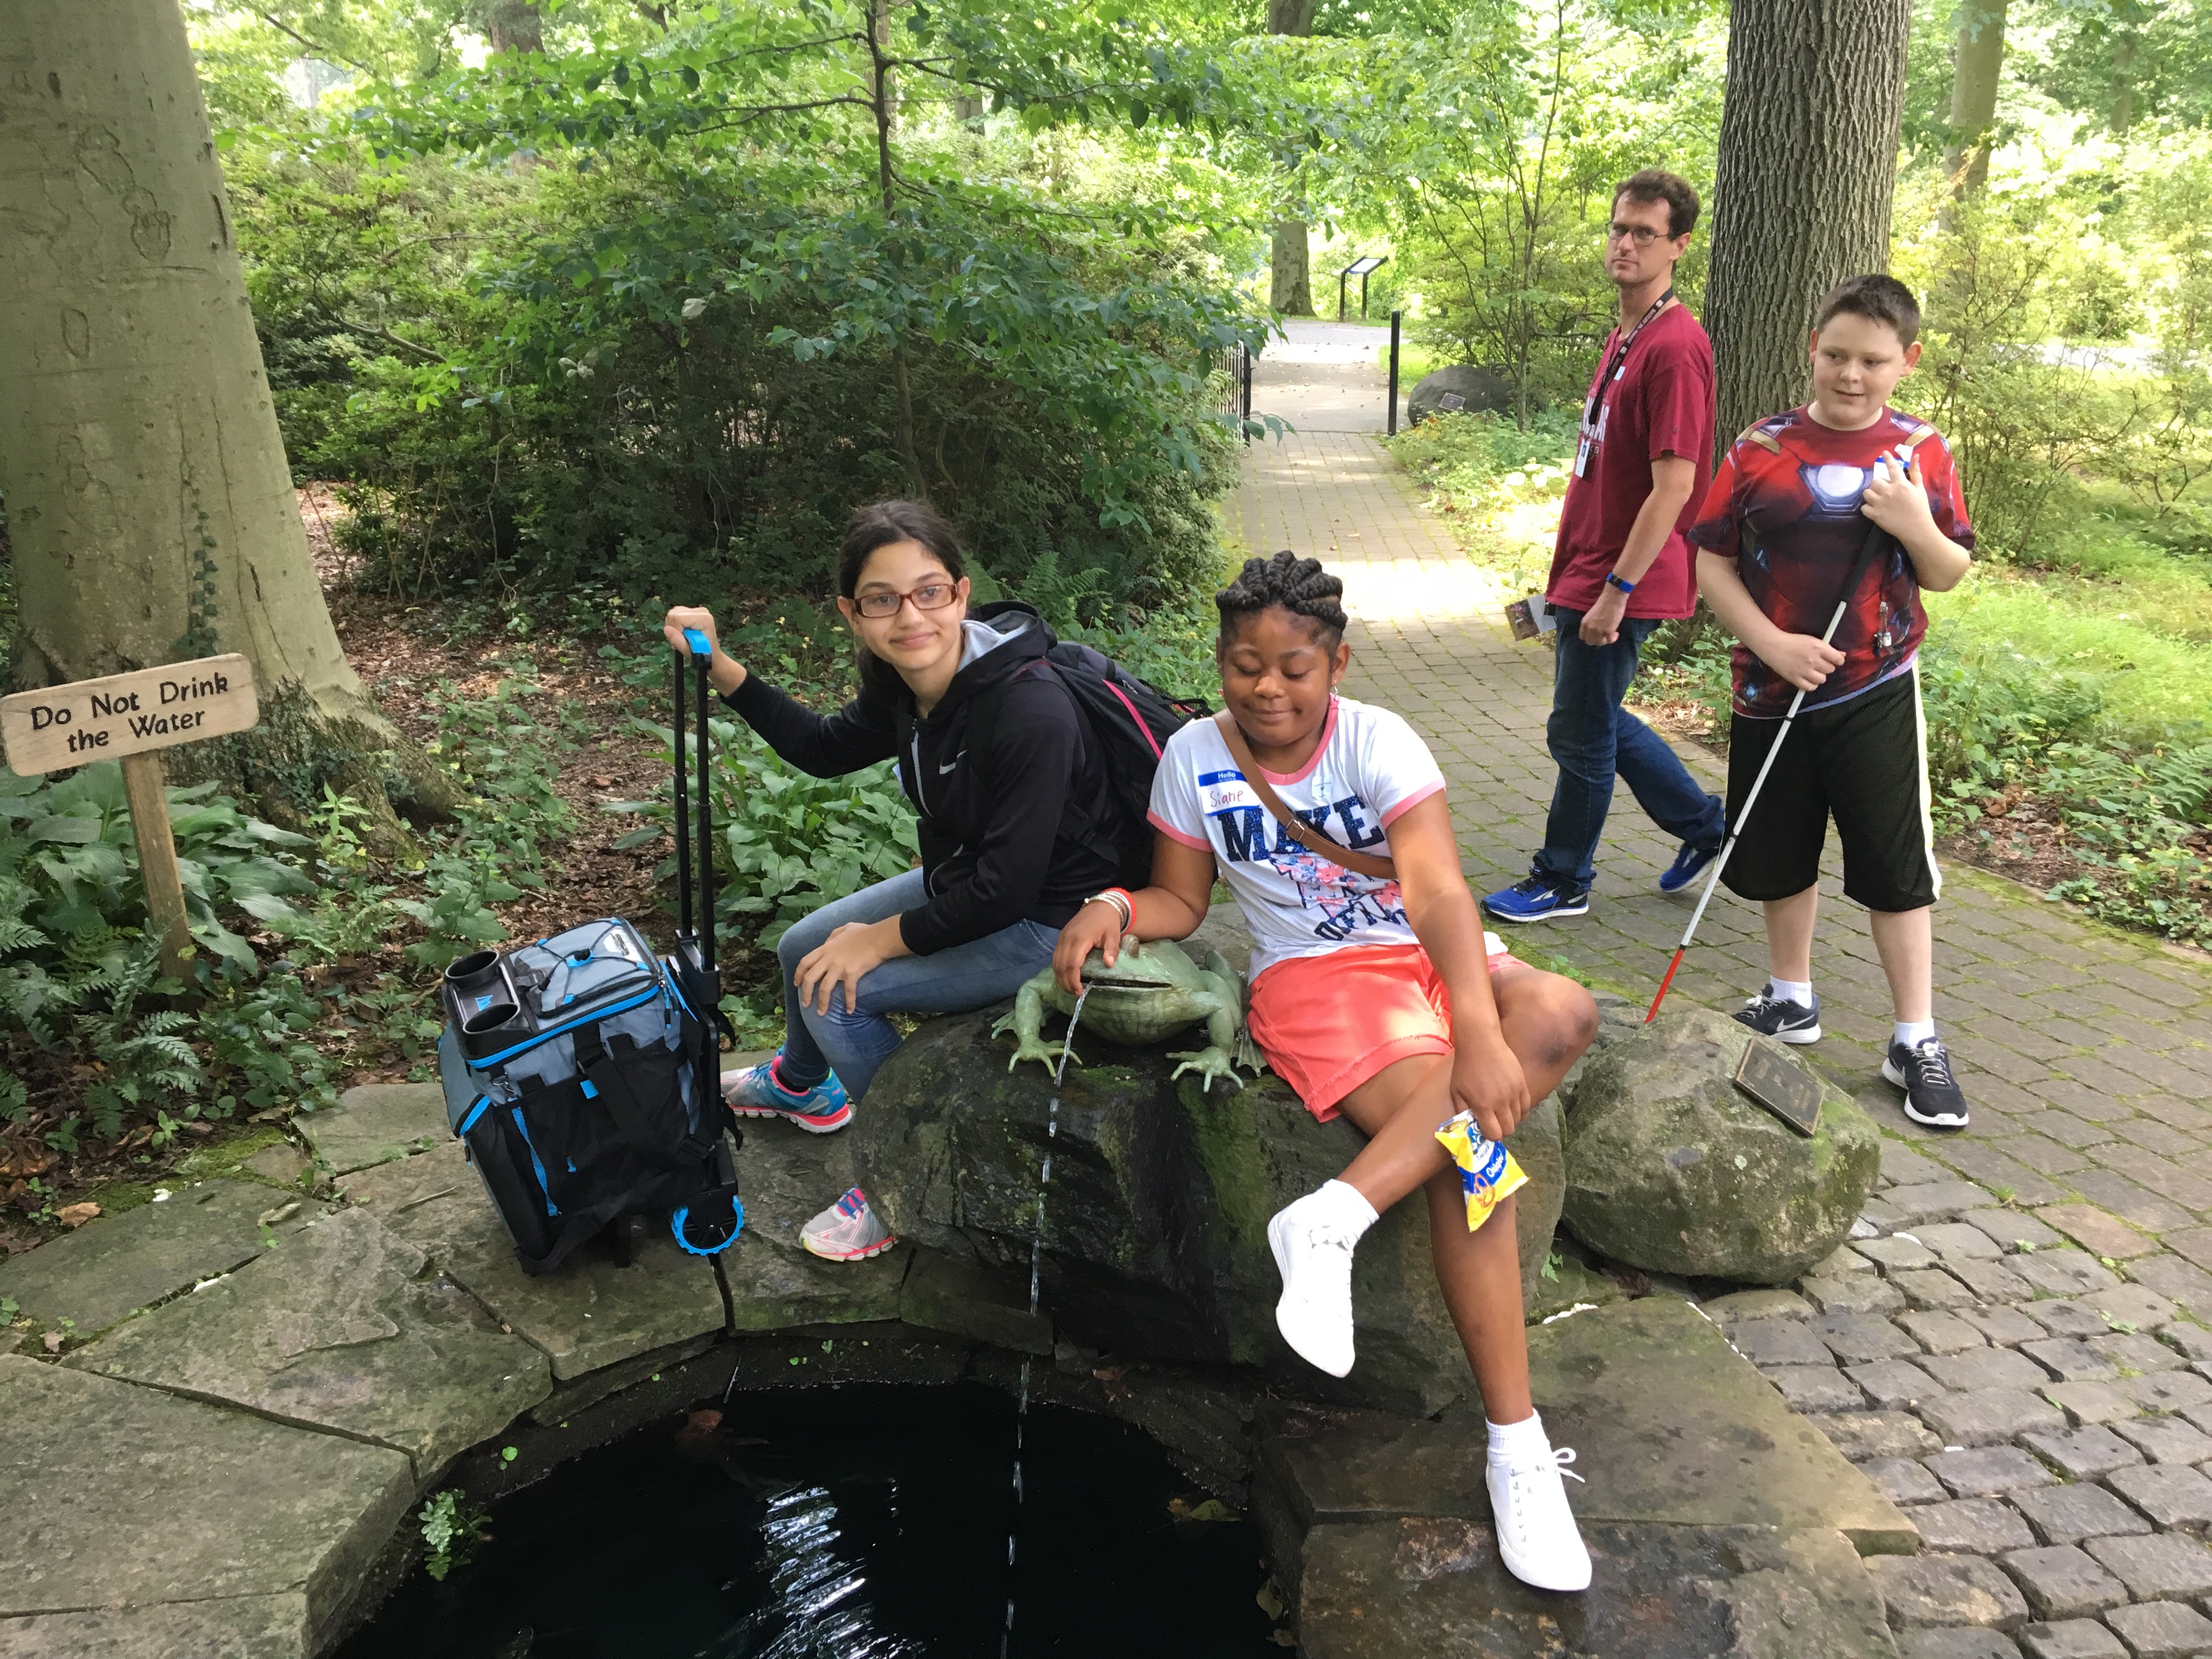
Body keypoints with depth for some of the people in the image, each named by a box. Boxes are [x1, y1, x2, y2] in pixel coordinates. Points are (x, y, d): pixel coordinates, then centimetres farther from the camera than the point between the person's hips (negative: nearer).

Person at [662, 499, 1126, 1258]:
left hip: (1045, 921, -9)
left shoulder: (1031, 713, -33)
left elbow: (1007, 889, -30)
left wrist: (884, 939, -18)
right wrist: (720, 669, -1)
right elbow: (825, 748, 11)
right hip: (963, 882, 9)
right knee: (803, 951, 18)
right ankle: (800, 1084, 52)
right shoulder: (906, 687, -7)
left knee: (836, 989, -16)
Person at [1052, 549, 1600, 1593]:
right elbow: (1182, 899, 9)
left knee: (1561, 1015, -31)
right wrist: (1114, 907, -15)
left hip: (1433, 958, 2)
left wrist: (1482, 1032, -34)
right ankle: (1516, 1448, -21)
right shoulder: (1195, 759, -1)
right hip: (1313, 979, -2)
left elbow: (1440, 893, -19)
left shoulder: (1380, 744, -7)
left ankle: (1333, 1220, -36)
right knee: (1464, 1142, -28)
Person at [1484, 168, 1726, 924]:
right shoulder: (1625, 338, 13)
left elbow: (1673, 487, -22)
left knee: (1581, 734, 3)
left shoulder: (1675, 348, -17)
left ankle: (1562, 882, 20)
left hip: (1621, 582, -10)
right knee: (1596, 723, 20)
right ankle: (1704, 821, 34)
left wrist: (1615, 590, -23)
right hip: (1587, 571, 10)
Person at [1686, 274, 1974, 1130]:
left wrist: (1916, 525, -17)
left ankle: (1915, 1042, 13)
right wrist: (1771, 642, -12)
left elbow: (1949, 576, 4)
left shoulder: (1920, 452, 0)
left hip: (1876, 693, -1)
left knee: (1896, 864, 2)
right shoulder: (1762, 449, -2)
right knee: (1778, 855, 14)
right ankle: (1791, 1002, 34)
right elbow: (1712, 560, -1)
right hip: (1772, 691, 1)